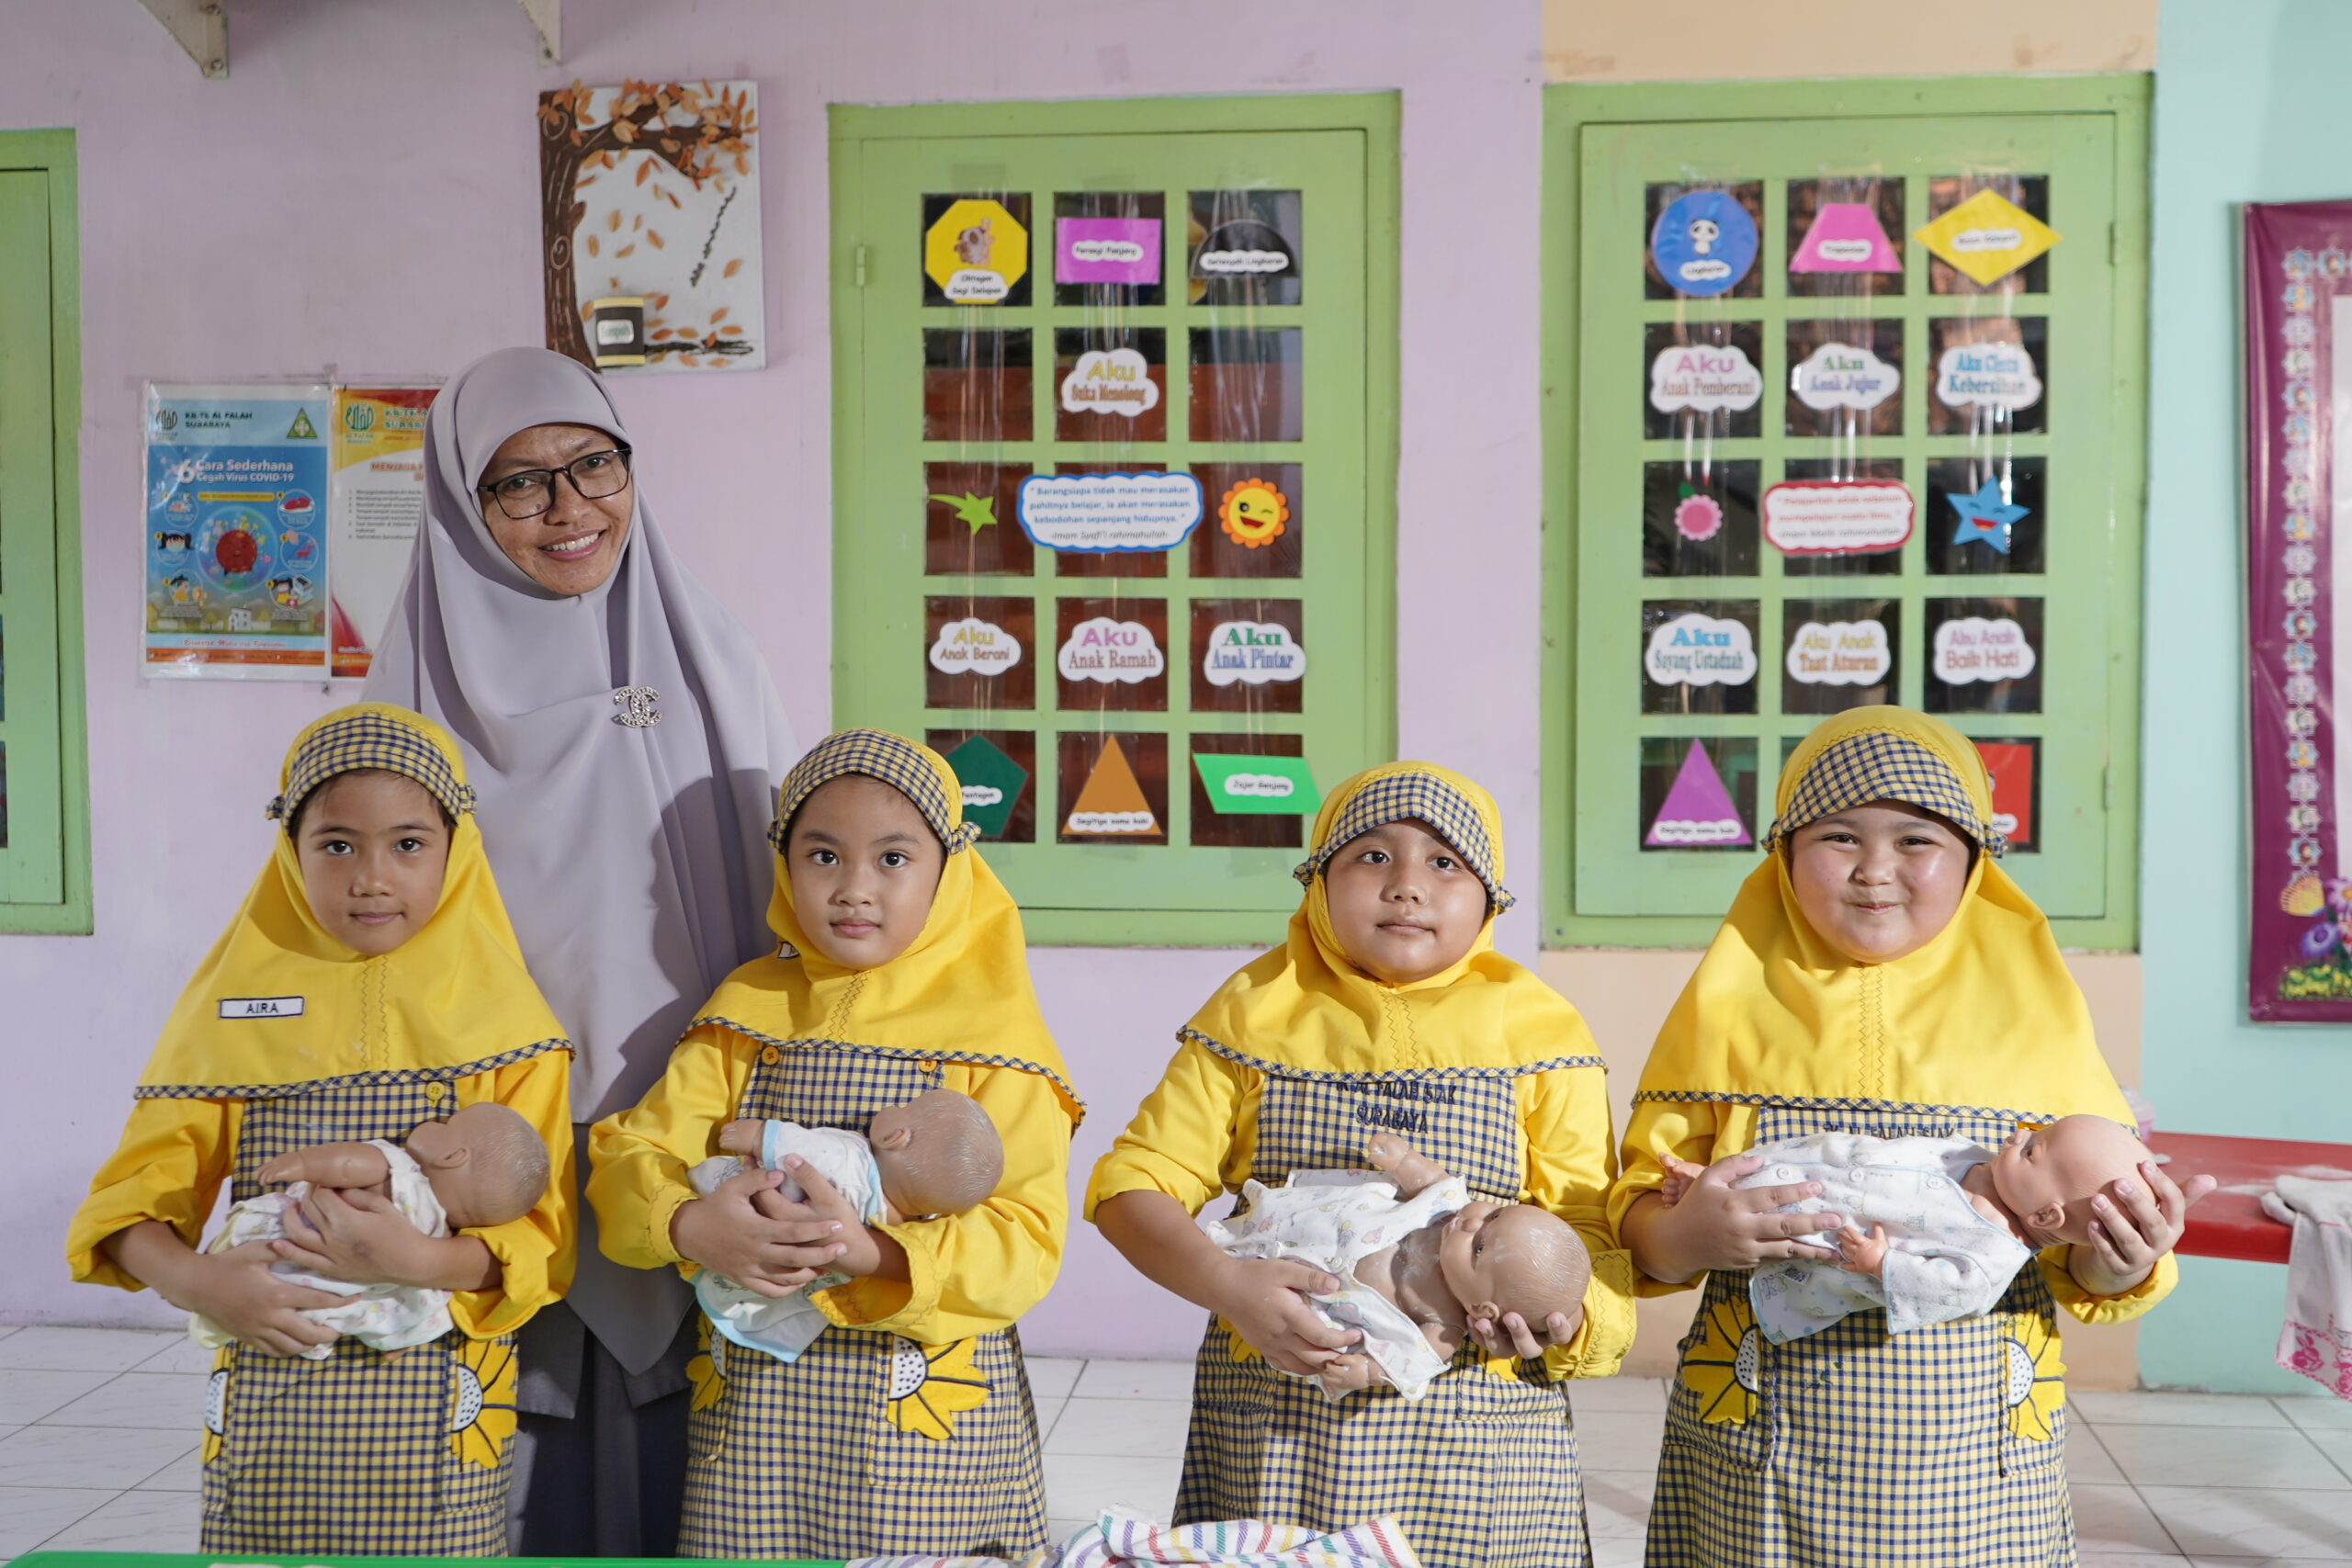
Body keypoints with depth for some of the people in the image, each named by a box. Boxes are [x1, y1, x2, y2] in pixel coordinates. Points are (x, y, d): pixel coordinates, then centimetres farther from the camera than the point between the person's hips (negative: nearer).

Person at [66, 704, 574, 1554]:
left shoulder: (503, 1020, -1)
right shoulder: (235, 1003, 5)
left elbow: (543, 1239, -6)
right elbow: (130, 1195, 3)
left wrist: (418, 1259, -23)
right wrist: (194, 1280, -16)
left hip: (430, 1420, -1)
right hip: (265, 1414, 2)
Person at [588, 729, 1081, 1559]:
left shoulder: (991, 1030, -5)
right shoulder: (746, 1012, 7)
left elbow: (1027, 1239, -12)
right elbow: (627, 1154, 2)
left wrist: (874, 1252, -28)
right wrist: (688, 1226, -20)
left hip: (925, 1411, -2)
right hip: (752, 1410, 3)